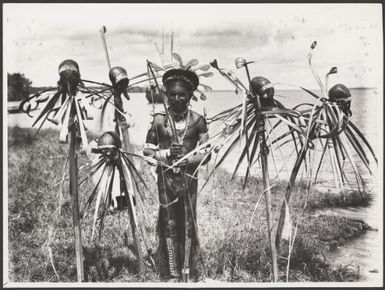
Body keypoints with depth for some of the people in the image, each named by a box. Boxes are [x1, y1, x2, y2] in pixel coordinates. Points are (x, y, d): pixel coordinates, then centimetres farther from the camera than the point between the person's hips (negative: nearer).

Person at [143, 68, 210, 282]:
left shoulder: (197, 121, -3)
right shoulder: (159, 120, -1)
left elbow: (206, 154, -2)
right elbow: (147, 149, 4)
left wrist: (186, 159, -17)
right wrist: (166, 154, -13)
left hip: (189, 177, 0)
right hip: (166, 178, 0)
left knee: (188, 225, 8)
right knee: (169, 225, 7)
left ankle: (190, 273, 21)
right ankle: (172, 274, 19)